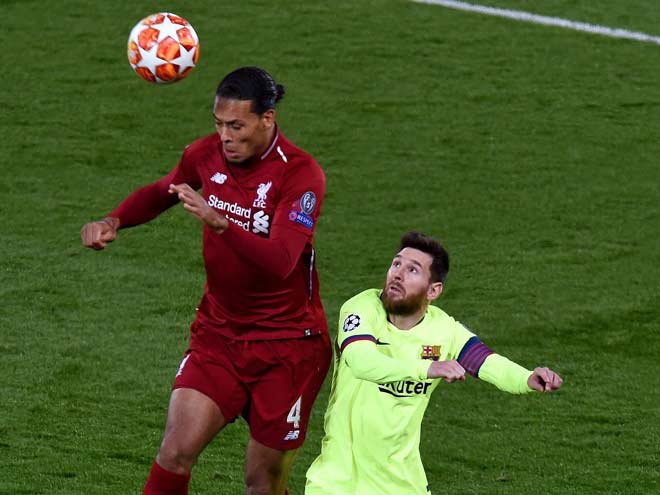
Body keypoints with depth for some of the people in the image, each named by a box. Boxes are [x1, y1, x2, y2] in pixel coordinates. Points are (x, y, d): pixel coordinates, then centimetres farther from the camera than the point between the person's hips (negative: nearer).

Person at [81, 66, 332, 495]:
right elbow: (161, 192, 20)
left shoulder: (301, 174, -19)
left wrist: (219, 222, -46)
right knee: (176, 453, -14)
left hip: (287, 343, -4)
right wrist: (113, 222, 2)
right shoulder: (207, 154, -3)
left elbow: (280, 262, -33)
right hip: (219, 330, 4)